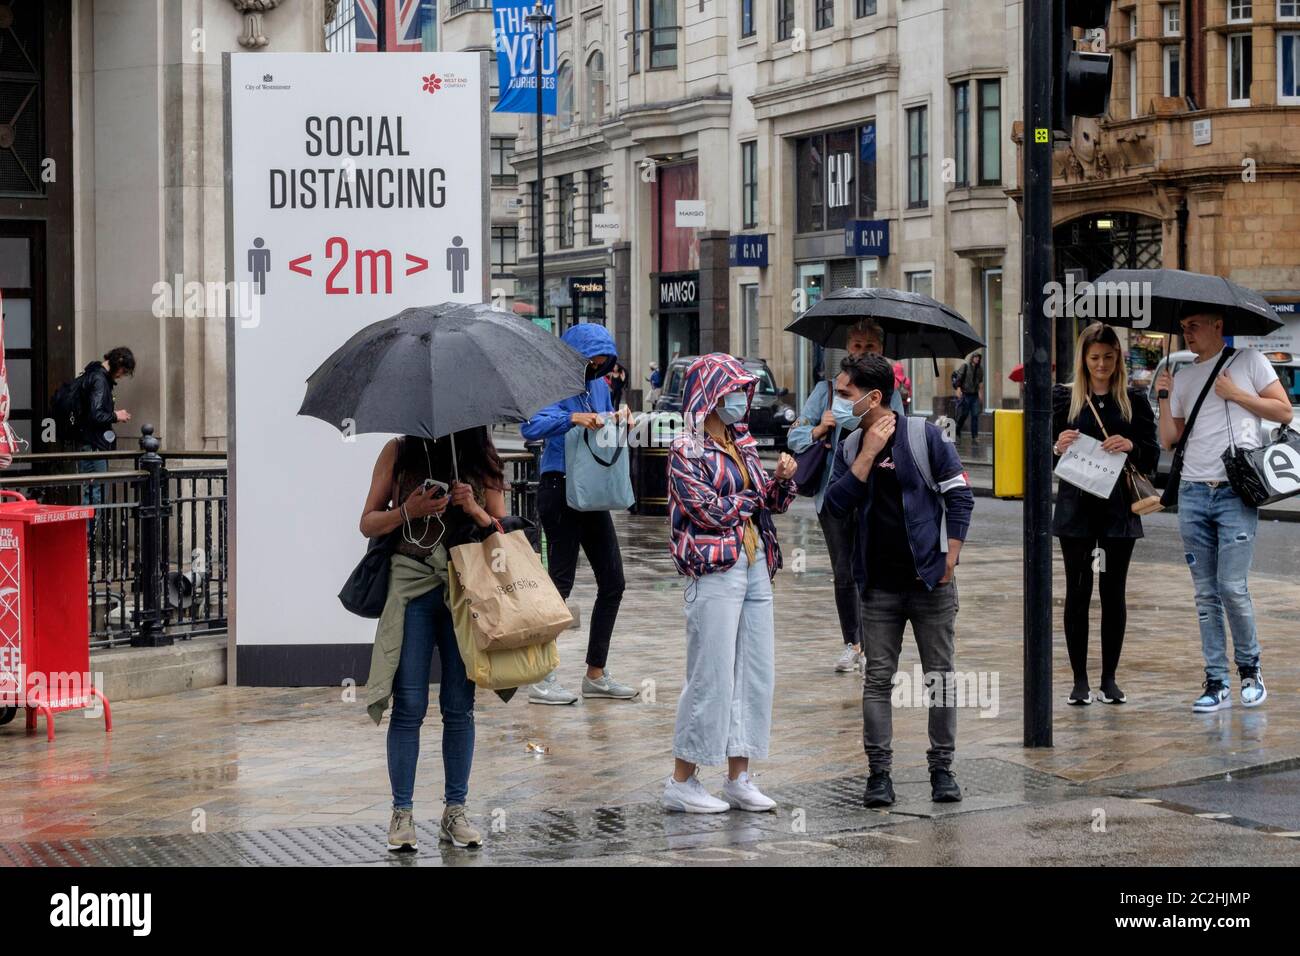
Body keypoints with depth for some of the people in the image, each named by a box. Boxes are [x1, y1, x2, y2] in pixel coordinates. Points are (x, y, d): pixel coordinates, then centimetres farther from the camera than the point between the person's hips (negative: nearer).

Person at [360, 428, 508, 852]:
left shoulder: (483, 460, 6)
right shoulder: (399, 452, 3)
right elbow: (368, 524, 4)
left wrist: (474, 509, -13)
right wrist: (409, 510, -14)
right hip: (411, 585, -1)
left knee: (459, 706, 4)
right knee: (409, 705, -2)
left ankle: (455, 812, 14)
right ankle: (402, 813, 6)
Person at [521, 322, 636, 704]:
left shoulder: (599, 386, 12)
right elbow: (531, 428, -25)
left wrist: (619, 419, -1)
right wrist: (573, 418, -34)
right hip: (560, 491, -8)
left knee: (612, 581, 8)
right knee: (560, 581, -6)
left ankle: (596, 674, 17)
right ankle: (541, 679, 0)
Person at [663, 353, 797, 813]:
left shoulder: (743, 444, 15)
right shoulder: (687, 451, -7)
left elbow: (772, 501, 16)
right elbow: (710, 511, -15)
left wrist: (783, 480, -4)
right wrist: (752, 500, -1)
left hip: (755, 564, 8)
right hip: (715, 571, -8)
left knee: (756, 673, 6)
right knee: (711, 676, -5)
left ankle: (739, 779, 14)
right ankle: (681, 783, 4)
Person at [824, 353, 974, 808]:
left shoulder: (923, 434, -6)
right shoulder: (850, 447, 6)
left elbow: (960, 497, -5)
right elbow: (836, 506, -5)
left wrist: (949, 562, -8)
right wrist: (868, 453, -12)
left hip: (930, 582, -3)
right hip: (879, 586, 3)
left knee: (941, 677, 3)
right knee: (877, 680, 2)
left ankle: (942, 769, 12)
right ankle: (879, 773, 6)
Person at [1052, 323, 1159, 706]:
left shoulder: (1134, 400, 4)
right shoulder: (1064, 397, 3)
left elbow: (1153, 457, 4)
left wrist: (1131, 446, -16)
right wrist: (1058, 447, -18)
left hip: (1118, 507, 1)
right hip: (1076, 506, 0)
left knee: (1114, 594, 5)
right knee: (1077, 592, 1)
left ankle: (1109, 679, 13)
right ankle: (1080, 679, 8)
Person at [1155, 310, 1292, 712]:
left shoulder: (1248, 361, 5)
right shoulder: (1183, 377, 16)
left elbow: (1284, 411, 2)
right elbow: (1169, 439, 14)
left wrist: (1237, 395, -6)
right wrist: (1164, 397, 1)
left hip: (1236, 493, -5)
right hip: (1193, 494, 5)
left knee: (1232, 587, -11)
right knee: (1206, 593, 4)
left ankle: (1249, 668, 10)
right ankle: (1216, 682, 8)